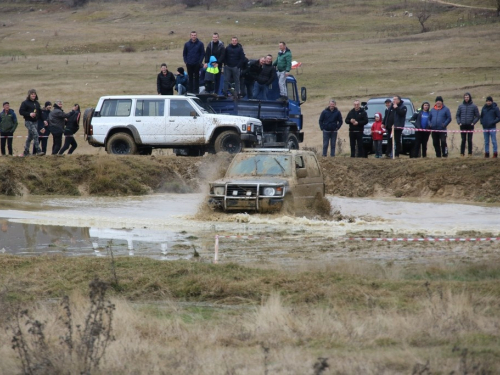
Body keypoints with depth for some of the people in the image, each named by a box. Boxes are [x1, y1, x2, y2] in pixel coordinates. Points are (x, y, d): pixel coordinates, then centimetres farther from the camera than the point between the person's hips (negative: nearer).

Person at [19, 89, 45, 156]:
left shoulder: (37, 103, 15)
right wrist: (29, 114, -20)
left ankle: (26, 152, 21)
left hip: (35, 122, 7)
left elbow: (40, 112, 22)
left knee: (30, 137, 12)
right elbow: (21, 111, -8)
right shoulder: (25, 103, -4)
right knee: (35, 134, -19)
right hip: (28, 122, -6)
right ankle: (38, 151, -22)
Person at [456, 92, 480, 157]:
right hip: (463, 126, 1)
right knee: (463, 140, 1)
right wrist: (459, 122, -2)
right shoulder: (461, 106, 7)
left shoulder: (473, 106, 2)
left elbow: (477, 116, 4)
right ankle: (462, 153, 3)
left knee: (469, 140, 1)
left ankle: (470, 153, 5)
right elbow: (457, 115, 12)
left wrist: (473, 122, -8)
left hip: (470, 126, -1)